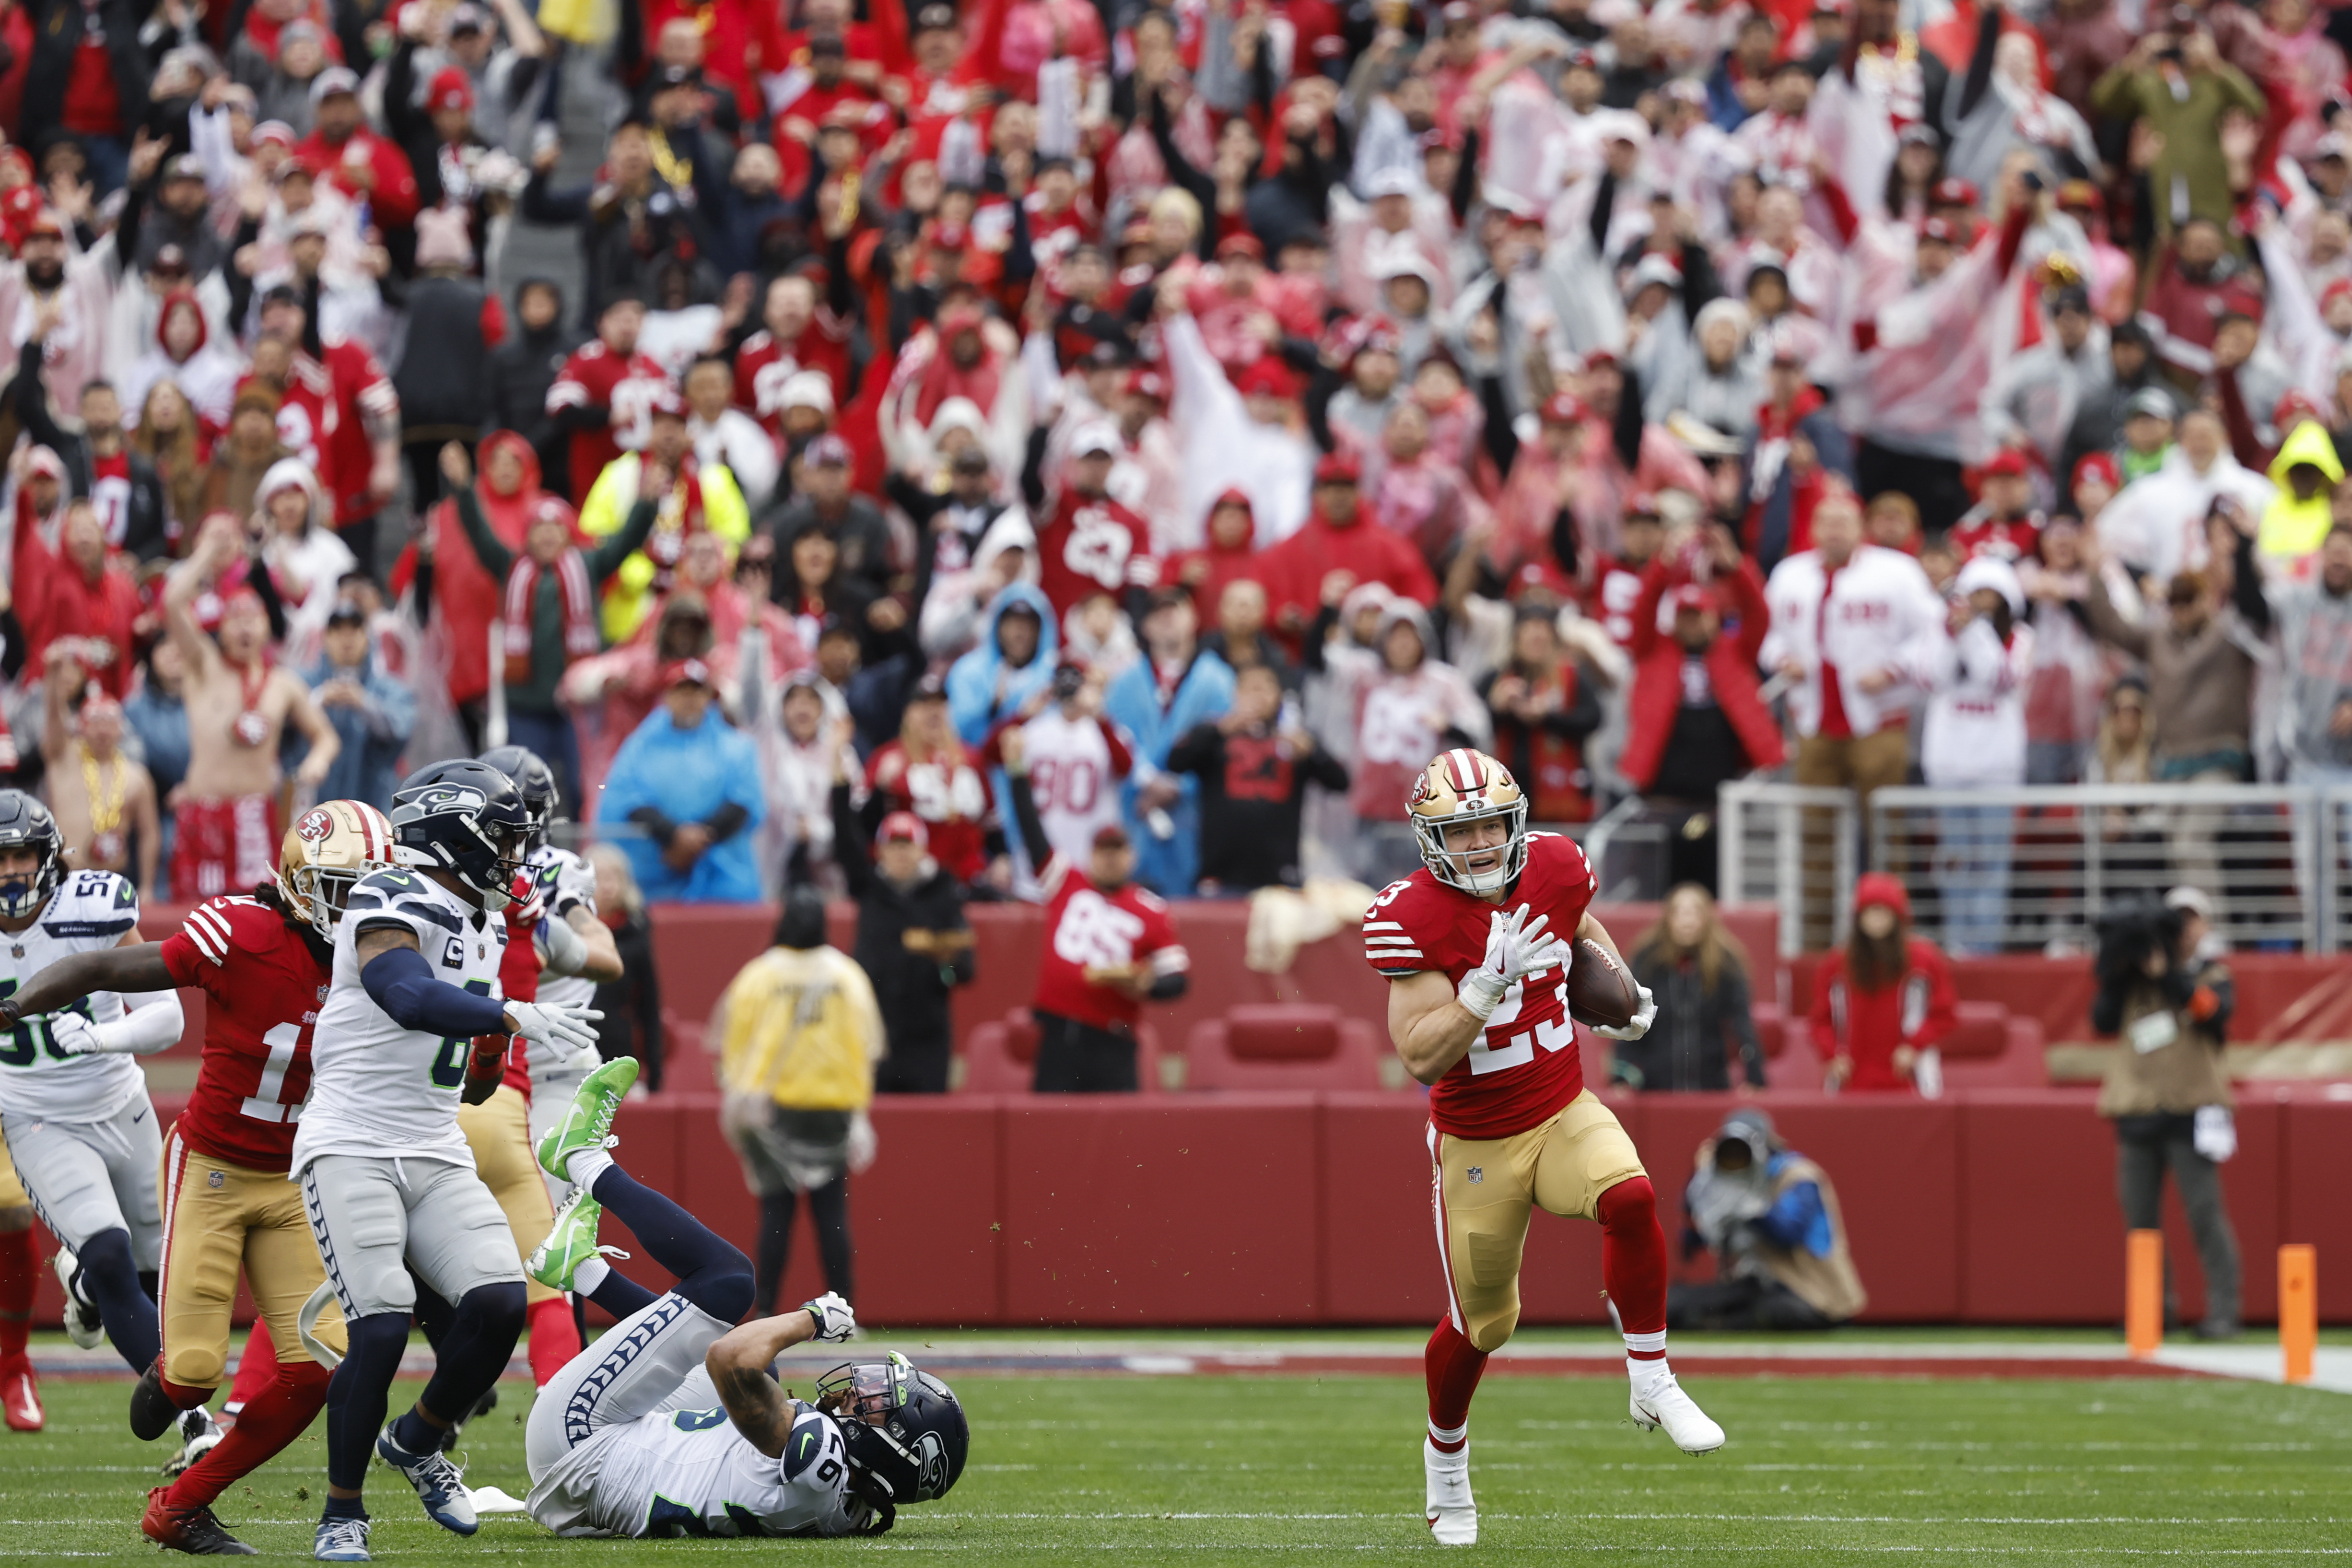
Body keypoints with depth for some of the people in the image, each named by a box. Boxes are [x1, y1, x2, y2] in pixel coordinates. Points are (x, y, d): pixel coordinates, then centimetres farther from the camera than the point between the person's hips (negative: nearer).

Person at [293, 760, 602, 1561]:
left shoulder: (483, 927, 17)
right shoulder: (392, 902, -11)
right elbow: (409, 995, -31)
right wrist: (513, 1017, -35)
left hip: (436, 1158, 8)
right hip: (352, 1151, -8)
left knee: (499, 1304, -11)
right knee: (381, 1330, -18)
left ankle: (418, 1442, 16)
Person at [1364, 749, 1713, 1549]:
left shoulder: (1554, 868, -6)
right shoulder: (1412, 919, -20)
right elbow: (1421, 1058, -26)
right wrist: (1491, 981, -35)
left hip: (1565, 1115, 3)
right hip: (1477, 1145, -3)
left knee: (1630, 1199, -29)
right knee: (1481, 1322, 9)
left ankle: (1652, 1385, -14)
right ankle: (1445, 1459, 38)